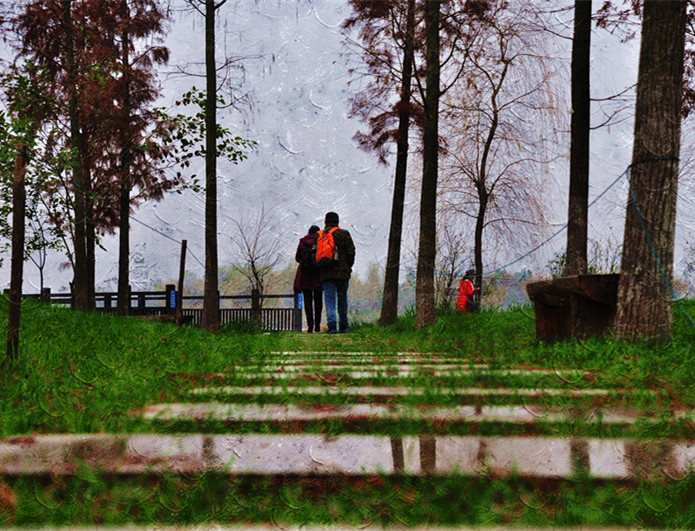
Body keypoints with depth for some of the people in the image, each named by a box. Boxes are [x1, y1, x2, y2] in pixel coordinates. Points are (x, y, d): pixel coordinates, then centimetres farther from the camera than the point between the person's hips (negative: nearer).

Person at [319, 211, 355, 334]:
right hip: (342, 272, -1)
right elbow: (351, 252, -2)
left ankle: (331, 324, -18)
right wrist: (348, 267, 11)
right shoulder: (344, 234, 1)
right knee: (342, 298, 12)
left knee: (329, 299, -1)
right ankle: (343, 326, 20)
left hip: (326, 273, 1)